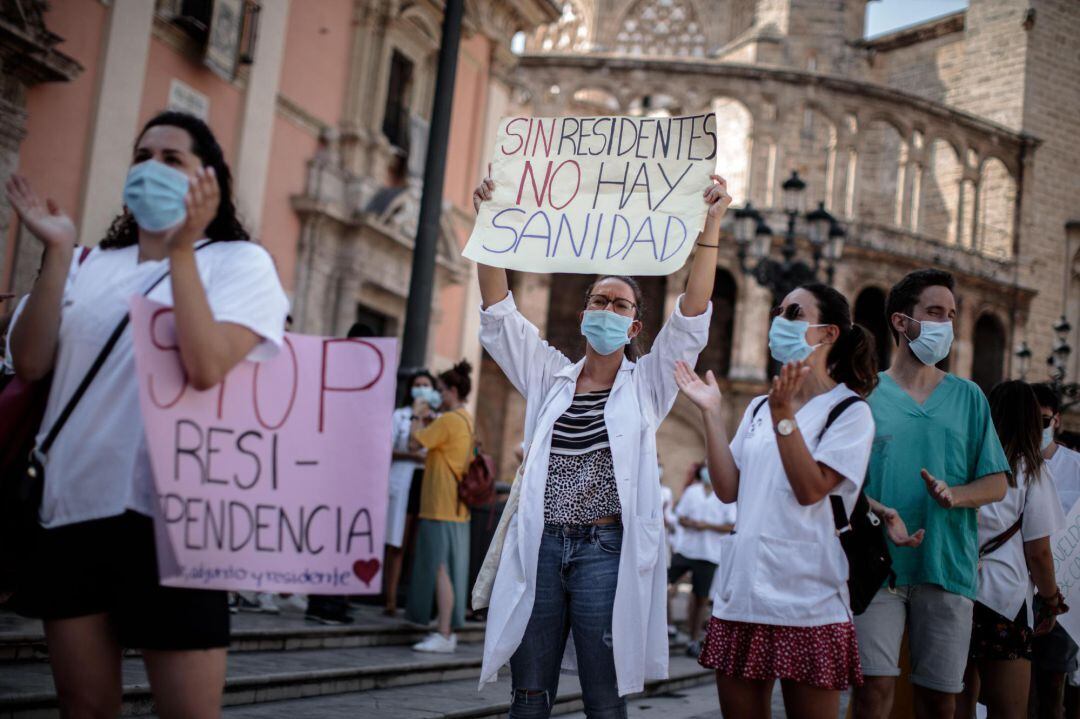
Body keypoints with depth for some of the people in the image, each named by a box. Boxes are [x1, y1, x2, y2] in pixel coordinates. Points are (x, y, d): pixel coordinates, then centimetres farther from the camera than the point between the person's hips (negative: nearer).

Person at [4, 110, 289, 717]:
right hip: (73, 508, 5)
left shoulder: (240, 262, -2)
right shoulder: (93, 266, 13)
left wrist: (181, 249, -17)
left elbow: (204, 368, -19)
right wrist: (58, 253, -5)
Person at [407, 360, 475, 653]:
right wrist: (430, 420, 17)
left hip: (441, 507, -10)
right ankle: (448, 631, 16)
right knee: (450, 569, 11)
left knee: (439, 569, -8)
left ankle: (444, 636, -8)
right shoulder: (466, 420, 15)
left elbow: (415, 444, -13)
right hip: (457, 508, 10)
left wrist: (418, 417, 1)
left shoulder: (448, 420, -14)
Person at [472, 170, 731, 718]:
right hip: (539, 548, 2)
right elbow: (499, 312, 7)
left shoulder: (646, 384, 6)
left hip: (606, 551, -2)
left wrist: (710, 225, -12)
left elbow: (692, 316, -5)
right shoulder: (550, 377, 13)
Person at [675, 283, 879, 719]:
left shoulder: (849, 410, -4)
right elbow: (727, 489, 6)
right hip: (741, 596, 6)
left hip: (808, 604, -6)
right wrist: (711, 413, 2)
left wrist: (783, 413, -19)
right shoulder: (758, 409, 14)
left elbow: (810, 490, -15)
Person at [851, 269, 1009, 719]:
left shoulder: (968, 397, 12)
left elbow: (996, 483, 9)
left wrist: (954, 495, -12)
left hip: (948, 565, 2)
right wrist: (878, 512, -18)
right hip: (877, 562, -2)